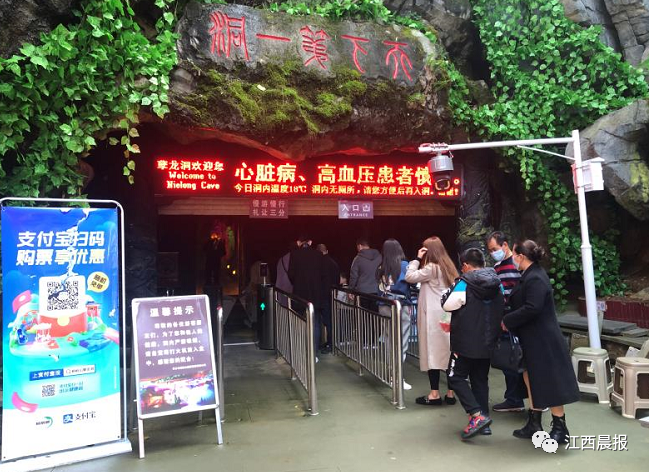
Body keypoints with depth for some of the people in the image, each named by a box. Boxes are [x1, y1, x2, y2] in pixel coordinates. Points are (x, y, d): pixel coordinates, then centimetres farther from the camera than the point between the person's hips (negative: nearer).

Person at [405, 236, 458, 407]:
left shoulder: (431, 268, -11)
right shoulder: (448, 267, 13)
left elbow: (410, 277, -13)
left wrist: (417, 258, -5)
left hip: (433, 317, -8)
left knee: (433, 353, -2)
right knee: (448, 352, 8)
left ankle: (434, 394, 3)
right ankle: (450, 393, 13)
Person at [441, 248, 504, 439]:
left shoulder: (463, 284, -14)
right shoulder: (497, 284, 6)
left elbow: (447, 305, -11)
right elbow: (502, 310, 16)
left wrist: (452, 287, 4)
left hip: (466, 343, -6)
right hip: (488, 343, 7)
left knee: (456, 377, 4)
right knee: (481, 380, 16)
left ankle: (476, 415, -9)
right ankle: (484, 422, 19)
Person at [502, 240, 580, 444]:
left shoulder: (535, 279, -21)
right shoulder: (530, 275, 10)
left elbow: (531, 308, -28)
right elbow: (522, 302, 17)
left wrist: (507, 321, -19)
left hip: (543, 341, -10)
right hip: (533, 340, 10)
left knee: (549, 383, 1)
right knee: (532, 380, 16)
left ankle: (560, 429, 14)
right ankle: (534, 424, 27)